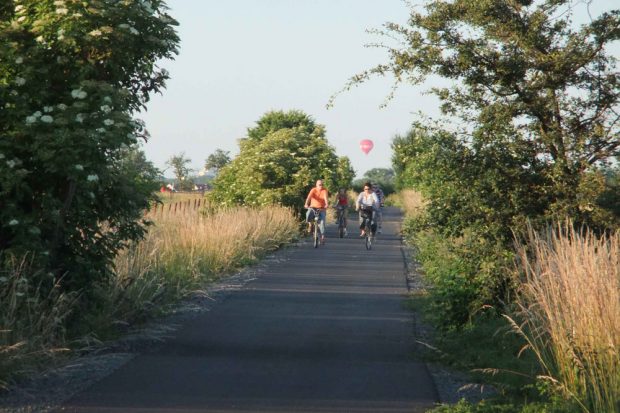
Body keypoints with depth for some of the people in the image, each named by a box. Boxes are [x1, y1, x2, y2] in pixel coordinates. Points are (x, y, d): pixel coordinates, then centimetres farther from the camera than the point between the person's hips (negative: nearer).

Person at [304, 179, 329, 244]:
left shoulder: (324, 190, -8)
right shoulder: (313, 190, -10)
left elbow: (325, 197, -26)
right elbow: (309, 197, -25)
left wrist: (327, 204, -46)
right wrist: (306, 204, -43)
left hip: (321, 209, 1)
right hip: (313, 207, -1)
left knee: (322, 221, -18)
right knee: (308, 214, -33)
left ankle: (323, 236, -10)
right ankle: (310, 225, -2)